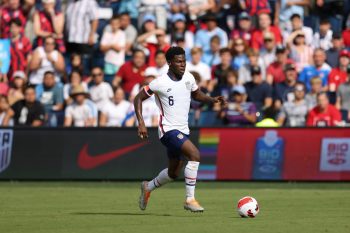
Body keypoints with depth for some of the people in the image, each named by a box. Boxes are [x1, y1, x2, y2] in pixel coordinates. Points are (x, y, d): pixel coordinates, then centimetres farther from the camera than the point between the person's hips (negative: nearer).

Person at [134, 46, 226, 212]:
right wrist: (141, 123, -16)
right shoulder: (160, 83, -14)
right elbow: (138, 98, -6)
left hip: (183, 130, 7)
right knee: (194, 154, -27)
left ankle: (148, 187, 45)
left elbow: (196, 95, 22)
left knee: (173, 173, 17)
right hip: (168, 130, -7)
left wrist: (213, 99, 2)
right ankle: (190, 199, -22)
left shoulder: (188, 78, 3)